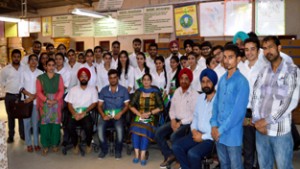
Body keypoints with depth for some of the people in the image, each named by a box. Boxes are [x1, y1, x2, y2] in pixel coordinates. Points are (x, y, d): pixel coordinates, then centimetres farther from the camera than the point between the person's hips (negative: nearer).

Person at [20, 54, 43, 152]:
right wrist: (29, 94, -11)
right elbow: (21, 87, 2)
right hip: (26, 100, 0)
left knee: (35, 123, 4)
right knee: (27, 123, 4)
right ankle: (29, 144, 13)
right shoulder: (24, 72, 3)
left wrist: (33, 97, -12)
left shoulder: (40, 73, 1)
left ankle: (36, 143, 14)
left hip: (37, 101, 0)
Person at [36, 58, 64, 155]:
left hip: (56, 103, 1)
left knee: (55, 123, -1)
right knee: (45, 123, -4)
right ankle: (45, 145, 5)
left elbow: (61, 90, 2)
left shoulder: (59, 77, 10)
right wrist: (47, 100, -14)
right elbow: (39, 91, 0)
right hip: (44, 103, -1)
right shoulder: (40, 78, 8)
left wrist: (55, 100, -12)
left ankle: (54, 144, 11)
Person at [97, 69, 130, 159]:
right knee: (100, 128, -28)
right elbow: (99, 105, 6)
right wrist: (103, 115, -13)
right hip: (106, 114, 2)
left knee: (120, 128, -32)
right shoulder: (104, 90, 10)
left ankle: (118, 150, -5)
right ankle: (104, 149, -3)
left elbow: (126, 105, 2)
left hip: (118, 115, -1)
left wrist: (120, 113, -17)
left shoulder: (123, 90, 6)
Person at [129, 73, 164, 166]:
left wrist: (149, 113, -10)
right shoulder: (138, 92, 12)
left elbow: (161, 107, 1)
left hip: (151, 117, -2)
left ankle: (143, 155, -28)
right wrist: (139, 114, -8)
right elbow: (131, 105, 7)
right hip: (139, 116, 2)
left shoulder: (155, 92, 6)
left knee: (145, 129, -32)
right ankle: (136, 154, -25)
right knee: (135, 128, -30)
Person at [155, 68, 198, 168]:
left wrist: (181, 123, -17)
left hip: (187, 123, -7)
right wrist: (173, 120, -4)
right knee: (158, 133, -10)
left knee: (174, 137, -30)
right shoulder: (177, 91, 9)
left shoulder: (194, 94, -12)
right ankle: (169, 155, 5)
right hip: (176, 120, 7)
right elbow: (172, 108, 14)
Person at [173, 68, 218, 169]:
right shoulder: (200, 97, 10)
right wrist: (194, 129, 1)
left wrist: (203, 137, -14)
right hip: (198, 133, 7)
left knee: (192, 153, -28)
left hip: (211, 138, -7)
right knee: (176, 147, -10)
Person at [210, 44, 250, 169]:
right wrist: (214, 125, -1)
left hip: (232, 133, -6)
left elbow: (239, 111, -18)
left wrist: (222, 129, -15)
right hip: (218, 131, 6)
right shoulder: (222, 79, 7)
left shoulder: (242, 82, -13)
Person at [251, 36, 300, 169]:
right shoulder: (263, 72, 9)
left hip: (281, 131, -4)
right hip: (260, 130, 4)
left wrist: (267, 120, -15)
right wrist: (257, 121, -8)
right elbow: (255, 97, 5)